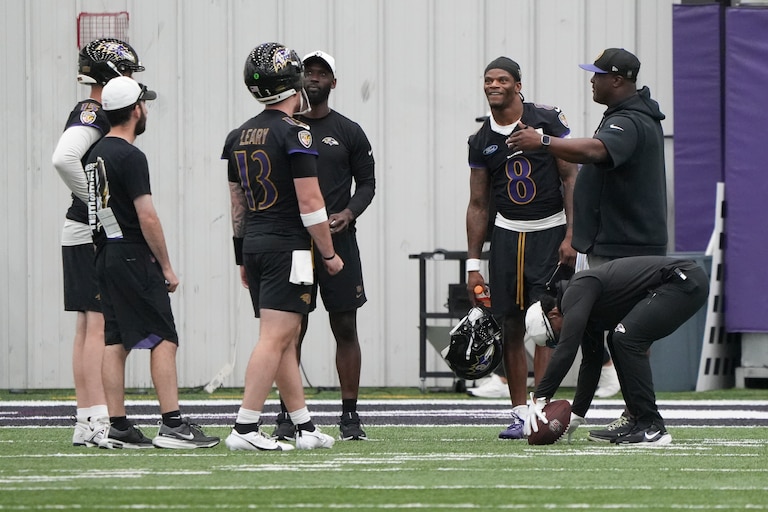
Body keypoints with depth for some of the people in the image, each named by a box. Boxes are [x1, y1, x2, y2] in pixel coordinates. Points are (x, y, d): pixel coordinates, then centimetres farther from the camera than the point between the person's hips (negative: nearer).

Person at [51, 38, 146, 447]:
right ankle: (96, 420, -12)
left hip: (87, 236, 10)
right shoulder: (92, 115, -14)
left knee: (89, 328, 10)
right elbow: (63, 159, -28)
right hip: (95, 235, -10)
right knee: (100, 325, -10)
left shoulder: (92, 114, 16)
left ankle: (86, 421, 12)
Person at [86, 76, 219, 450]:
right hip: (133, 257, -9)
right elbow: (147, 217, -18)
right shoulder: (130, 157, -15)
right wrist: (166, 266, -10)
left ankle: (118, 428, 8)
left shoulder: (98, 153, 13)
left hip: (105, 255, 9)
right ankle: (172, 425, -11)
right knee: (164, 339, -7)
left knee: (115, 342, 8)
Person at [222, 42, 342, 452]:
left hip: (254, 245, 8)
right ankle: (245, 427, -13)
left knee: (287, 338, 13)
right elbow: (309, 202, -14)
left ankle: (305, 427, 17)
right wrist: (329, 253, -4)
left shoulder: (238, 137, 11)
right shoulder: (294, 133, -12)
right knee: (275, 338, -8)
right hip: (288, 247, -8)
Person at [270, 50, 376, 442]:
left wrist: (348, 213, -11)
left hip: (338, 240, 0)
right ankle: (287, 416, 5)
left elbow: (367, 183, 7)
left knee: (345, 329, 1)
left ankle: (350, 416, 6)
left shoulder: (349, 133, 6)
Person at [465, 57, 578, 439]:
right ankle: (519, 413, 9)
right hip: (507, 233, 4)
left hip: (550, 231, -4)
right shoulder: (481, 141, 7)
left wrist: (570, 236, -12)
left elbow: (571, 178, -5)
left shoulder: (546, 120, -6)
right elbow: (478, 204, 12)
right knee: (511, 328, 3)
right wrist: (473, 263, 9)